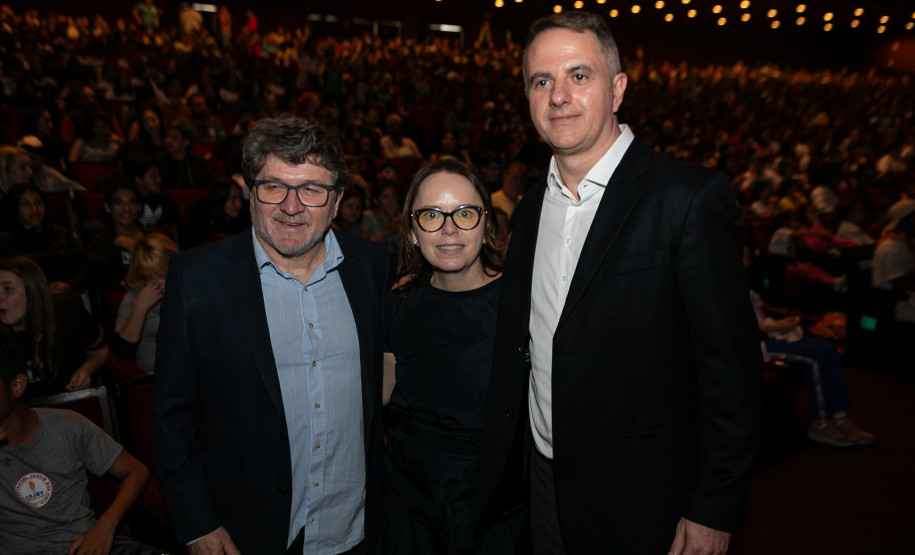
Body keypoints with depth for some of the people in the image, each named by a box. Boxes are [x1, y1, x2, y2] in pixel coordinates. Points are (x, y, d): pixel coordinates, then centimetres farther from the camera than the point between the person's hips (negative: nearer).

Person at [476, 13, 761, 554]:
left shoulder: (691, 198, -17)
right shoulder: (532, 208, 3)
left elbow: (732, 368, -16)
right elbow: (520, 355, 8)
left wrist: (713, 510, -14)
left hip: (642, 506, -5)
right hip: (544, 483, 6)